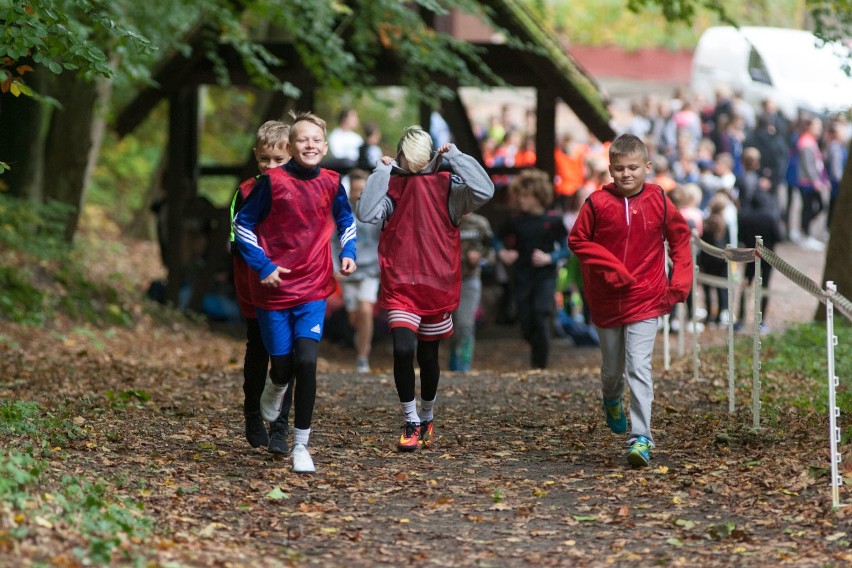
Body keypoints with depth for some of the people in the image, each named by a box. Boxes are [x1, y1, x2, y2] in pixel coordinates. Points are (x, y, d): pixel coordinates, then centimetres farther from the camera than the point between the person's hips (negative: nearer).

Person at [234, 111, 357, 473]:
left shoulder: (331, 183, 0)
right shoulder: (272, 182, -9)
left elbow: (346, 221, 19)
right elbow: (242, 225, -1)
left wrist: (348, 253, 3)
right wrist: (263, 266, -9)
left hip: (313, 290, 1)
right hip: (273, 288, -1)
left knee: (306, 361, -14)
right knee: (283, 366, 4)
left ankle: (301, 445, -4)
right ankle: (275, 389, 44)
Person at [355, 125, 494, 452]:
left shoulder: (447, 186, -1)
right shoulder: (391, 187, 1)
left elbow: (485, 191, -18)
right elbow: (366, 213, -17)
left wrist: (454, 157, -14)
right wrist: (382, 171, -13)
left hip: (438, 284, 1)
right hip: (400, 285, -1)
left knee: (428, 355, 13)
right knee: (403, 349, -19)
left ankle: (427, 418, 35)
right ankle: (411, 422, -6)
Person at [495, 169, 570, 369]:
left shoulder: (553, 221, -2)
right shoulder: (515, 223, 5)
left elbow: (566, 248, 2)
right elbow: (499, 241, 20)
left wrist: (549, 258, -13)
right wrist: (502, 253, 0)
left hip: (546, 276, -3)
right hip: (522, 278, 3)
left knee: (541, 317, -18)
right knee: (526, 325, 3)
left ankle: (540, 364, -9)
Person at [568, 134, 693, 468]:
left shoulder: (659, 201, -5)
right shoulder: (598, 203, -9)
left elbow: (680, 238, 8)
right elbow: (578, 240, -2)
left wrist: (680, 281, 0)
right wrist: (610, 266, -14)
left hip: (645, 299, -1)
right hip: (606, 300, 1)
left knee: (638, 367, -13)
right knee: (612, 367, 17)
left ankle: (641, 438, -11)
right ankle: (612, 402, 51)